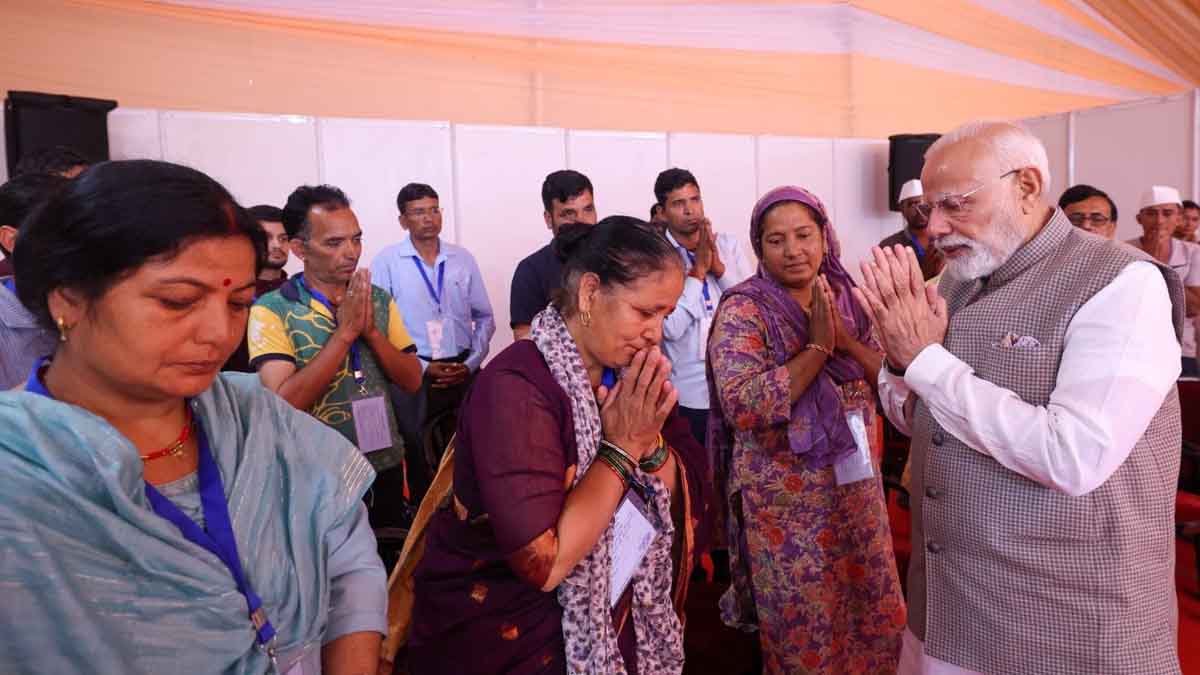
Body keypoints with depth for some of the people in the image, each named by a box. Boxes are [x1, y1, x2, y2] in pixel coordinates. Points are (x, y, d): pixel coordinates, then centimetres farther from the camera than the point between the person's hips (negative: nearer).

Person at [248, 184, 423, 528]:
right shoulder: (271, 310, -12)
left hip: (386, 466, 5)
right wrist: (345, 332, -21)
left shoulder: (379, 300, 3)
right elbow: (285, 402, -22)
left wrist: (370, 331, -15)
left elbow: (412, 381, 0)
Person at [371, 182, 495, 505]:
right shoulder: (386, 262, -2)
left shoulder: (463, 258, 7)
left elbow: (485, 317, 10)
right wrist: (422, 367, -9)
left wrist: (471, 363, -3)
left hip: (462, 372, 2)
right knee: (418, 454, 8)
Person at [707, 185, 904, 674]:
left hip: (857, 486, 5)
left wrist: (845, 339, -16)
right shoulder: (744, 310, -14)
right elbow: (742, 406, -27)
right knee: (806, 632, 10)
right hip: (788, 499, -5)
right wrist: (818, 345, -22)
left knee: (872, 613, 19)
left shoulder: (846, 298, 3)